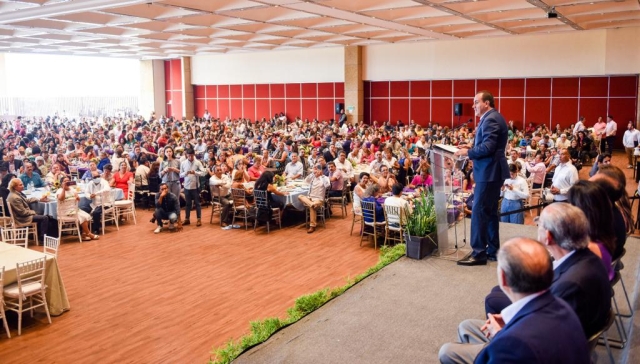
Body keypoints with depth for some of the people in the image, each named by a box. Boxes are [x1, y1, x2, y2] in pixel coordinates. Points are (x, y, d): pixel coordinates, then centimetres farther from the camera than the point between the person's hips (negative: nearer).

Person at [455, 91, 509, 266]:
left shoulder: (491, 119, -16)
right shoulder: (493, 118, 17)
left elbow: (488, 147, -25)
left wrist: (468, 152, -14)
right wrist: (471, 147, 9)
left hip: (489, 172, -11)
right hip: (492, 171, 11)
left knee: (479, 212, -8)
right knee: (490, 212, 14)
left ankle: (479, 252, -3)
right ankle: (492, 249, 20)